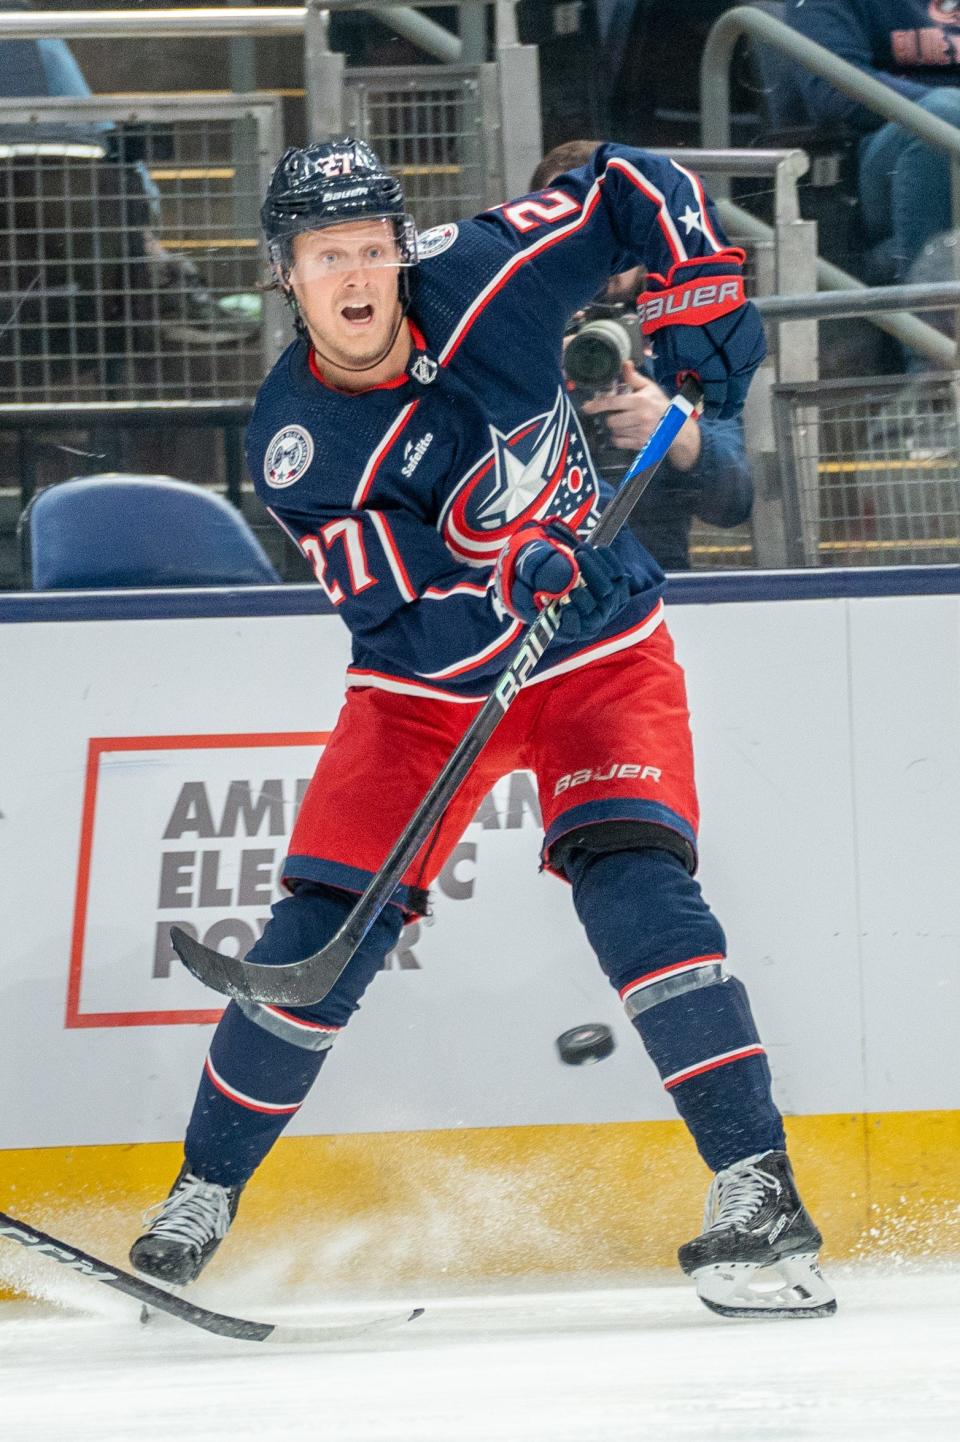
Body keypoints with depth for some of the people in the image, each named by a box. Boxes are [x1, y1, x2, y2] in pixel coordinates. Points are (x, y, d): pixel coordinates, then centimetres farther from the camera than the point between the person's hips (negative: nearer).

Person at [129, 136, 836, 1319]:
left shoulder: (480, 279, -16)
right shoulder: (293, 444, -16)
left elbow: (629, 187, -3)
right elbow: (391, 607, -21)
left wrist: (703, 287, -17)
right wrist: (503, 578, -39)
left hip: (601, 656, -1)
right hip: (426, 685, 1)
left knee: (634, 885, -22)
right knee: (324, 925, -7)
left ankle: (756, 1190, -23)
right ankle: (203, 1197, 12)